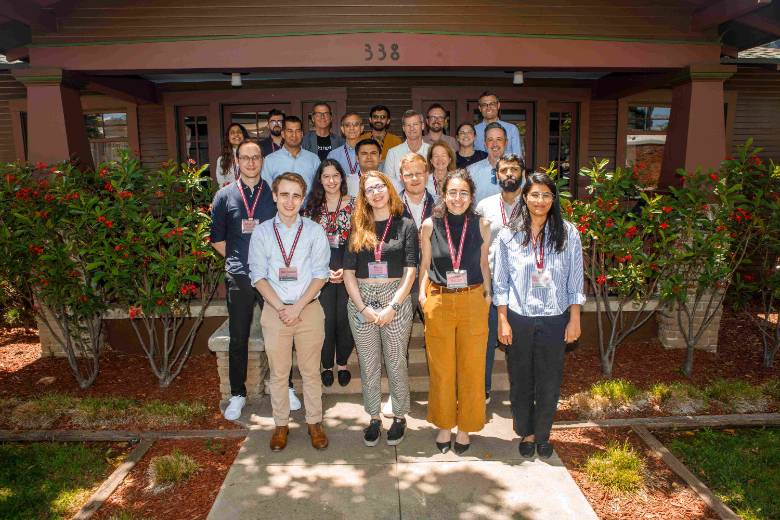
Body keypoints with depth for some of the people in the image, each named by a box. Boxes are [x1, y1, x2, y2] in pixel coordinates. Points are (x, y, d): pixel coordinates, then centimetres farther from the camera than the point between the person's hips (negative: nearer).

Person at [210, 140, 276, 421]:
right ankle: (237, 394, 24)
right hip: (238, 278, 0)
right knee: (238, 338, 8)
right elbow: (217, 238, 8)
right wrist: (237, 260, 4)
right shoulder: (225, 195, 4)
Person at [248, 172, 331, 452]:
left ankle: (314, 423, 25)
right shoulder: (262, 232, 3)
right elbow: (258, 275, 0)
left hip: (309, 309, -1)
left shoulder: (315, 231, 0)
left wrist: (298, 306, -12)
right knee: (278, 372, 10)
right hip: (274, 310, 1)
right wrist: (280, 307, -11)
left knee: (311, 371, 9)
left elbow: (320, 274, -3)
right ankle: (280, 425, 26)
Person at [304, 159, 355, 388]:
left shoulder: (353, 205, 3)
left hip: (348, 268, 0)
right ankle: (327, 365, 21)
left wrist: (346, 269, -9)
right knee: (326, 319, 2)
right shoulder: (313, 207, 7)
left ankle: (342, 363, 24)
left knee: (344, 319, 3)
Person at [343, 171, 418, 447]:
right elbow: (348, 272, 2)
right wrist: (363, 308, -8)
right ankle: (374, 418, 24)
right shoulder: (358, 228, 7)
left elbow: (410, 271, -3)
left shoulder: (405, 225, 2)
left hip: (396, 299, -2)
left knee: (396, 363, 6)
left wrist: (393, 306, -12)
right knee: (368, 365, 9)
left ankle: (400, 417, 23)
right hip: (361, 301, 2)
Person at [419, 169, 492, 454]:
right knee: (441, 369, 11)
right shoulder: (430, 225, -3)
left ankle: (465, 427, 28)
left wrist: (487, 293, 3)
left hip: (473, 301, 0)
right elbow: (425, 264, 6)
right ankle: (443, 425, 30)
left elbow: (483, 263, 9)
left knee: (471, 368, 9)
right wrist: (422, 293, -3)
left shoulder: (481, 225, -2)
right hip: (438, 302, 0)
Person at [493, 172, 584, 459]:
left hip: (554, 319, 0)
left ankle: (542, 433, 33)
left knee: (549, 381, 11)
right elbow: (500, 282, 0)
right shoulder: (508, 234, -3)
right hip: (518, 318, 0)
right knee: (520, 380, 12)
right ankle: (526, 433, 32)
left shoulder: (568, 233, -2)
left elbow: (575, 281, 1)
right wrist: (503, 321, -4)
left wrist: (574, 320, 0)